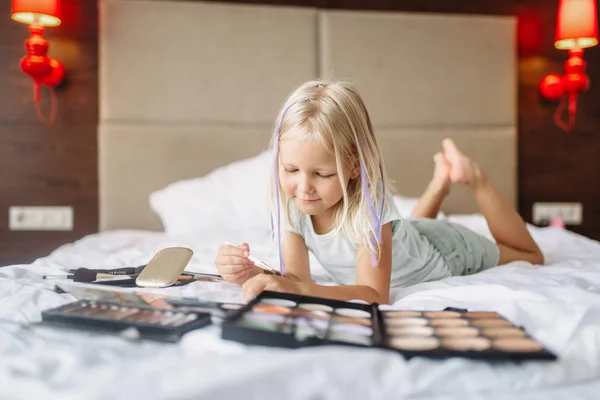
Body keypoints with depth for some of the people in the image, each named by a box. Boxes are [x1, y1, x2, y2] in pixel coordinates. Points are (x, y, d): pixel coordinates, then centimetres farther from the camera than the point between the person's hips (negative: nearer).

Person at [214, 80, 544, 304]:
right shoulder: (292, 206, -29)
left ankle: (472, 177, 24)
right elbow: (297, 278, -27)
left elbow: (374, 293, -46)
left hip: (443, 252, -4)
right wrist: (253, 274, -48)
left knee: (530, 257, 23)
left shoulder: (368, 204, -43)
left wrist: (300, 289, -61)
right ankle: (442, 180, 39)